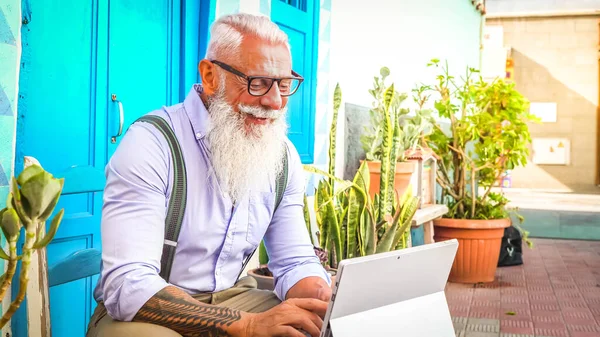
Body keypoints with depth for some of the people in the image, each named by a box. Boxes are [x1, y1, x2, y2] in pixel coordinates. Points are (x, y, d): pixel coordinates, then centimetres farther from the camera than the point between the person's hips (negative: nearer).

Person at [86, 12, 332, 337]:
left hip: (234, 298, 4)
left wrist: (328, 301, -21)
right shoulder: (151, 143, -20)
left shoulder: (284, 157, 0)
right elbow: (128, 285, -28)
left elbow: (295, 262, 2)